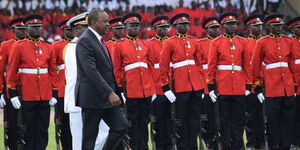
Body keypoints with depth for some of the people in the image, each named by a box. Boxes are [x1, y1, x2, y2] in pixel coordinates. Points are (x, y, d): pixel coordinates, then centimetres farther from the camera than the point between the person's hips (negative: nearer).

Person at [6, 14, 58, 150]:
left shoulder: (47, 47, 9)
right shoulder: (19, 47, -2)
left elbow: (53, 71, 12)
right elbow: (12, 72, -2)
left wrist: (53, 93, 7)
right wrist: (13, 94, -6)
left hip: (45, 96, 4)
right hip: (27, 97, -3)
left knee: (43, 130, 5)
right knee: (28, 130, 1)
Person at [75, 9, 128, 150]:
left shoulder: (98, 40, 14)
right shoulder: (85, 41, -16)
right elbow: (91, 70, -24)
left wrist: (112, 92, 15)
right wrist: (110, 93, -28)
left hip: (108, 96, 9)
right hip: (92, 97, -9)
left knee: (121, 126, 1)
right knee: (90, 136, -1)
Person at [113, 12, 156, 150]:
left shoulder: (144, 44, 12)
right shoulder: (119, 46, 1)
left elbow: (150, 67, 15)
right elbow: (117, 70, 2)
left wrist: (152, 87, 12)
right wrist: (120, 87, -2)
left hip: (146, 89, 4)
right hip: (131, 90, -4)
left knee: (144, 120, 7)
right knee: (132, 121, 0)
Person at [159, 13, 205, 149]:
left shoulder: (194, 42, 12)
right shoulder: (169, 43, -1)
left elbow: (199, 64, 16)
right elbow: (163, 66, -3)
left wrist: (202, 85, 12)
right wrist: (166, 88, -7)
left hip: (196, 87, 4)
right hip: (180, 87, -4)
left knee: (195, 119, 5)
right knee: (181, 120, 1)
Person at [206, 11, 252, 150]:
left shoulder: (242, 42, 9)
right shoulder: (216, 43, 1)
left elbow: (247, 66, 10)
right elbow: (211, 66, 0)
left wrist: (248, 86, 6)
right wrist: (211, 87, -5)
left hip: (239, 88, 2)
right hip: (223, 88, -2)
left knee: (238, 118, 4)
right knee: (225, 119, 3)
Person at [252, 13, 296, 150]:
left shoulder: (288, 42, 10)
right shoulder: (262, 43, -1)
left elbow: (292, 63, 15)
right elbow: (255, 66, 1)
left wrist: (295, 84, 13)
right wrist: (258, 86, 0)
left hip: (288, 87, 4)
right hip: (271, 87, -4)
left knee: (288, 118, 5)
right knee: (273, 119, 0)